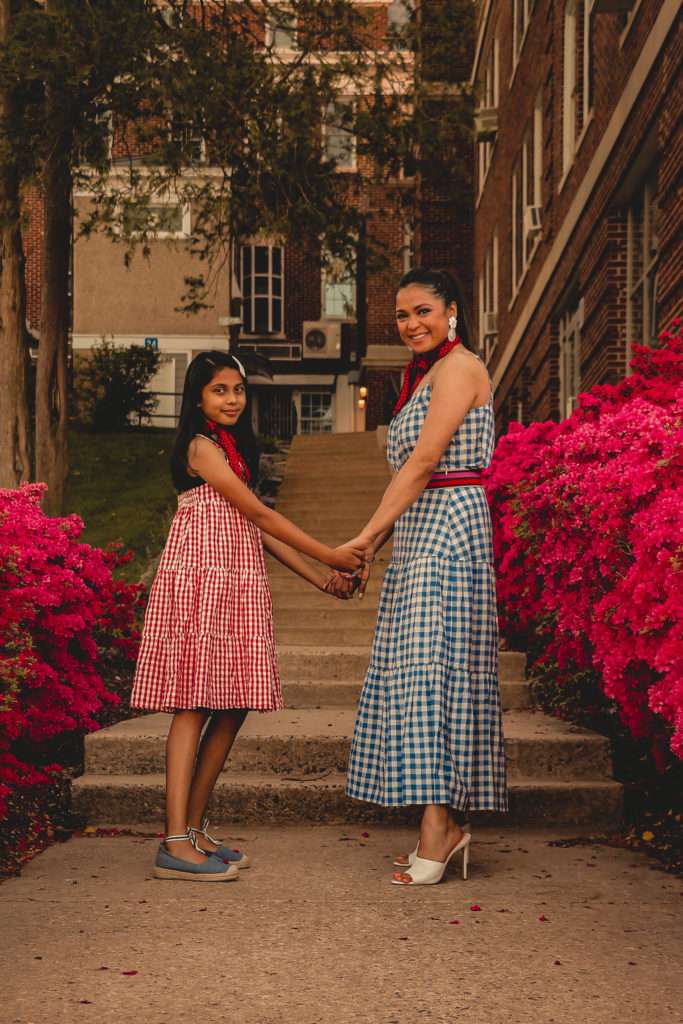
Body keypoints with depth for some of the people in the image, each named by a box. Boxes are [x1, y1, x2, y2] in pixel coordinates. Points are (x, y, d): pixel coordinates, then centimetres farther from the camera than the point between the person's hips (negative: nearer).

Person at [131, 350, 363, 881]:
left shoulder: (234, 448, 22)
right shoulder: (202, 447, -7)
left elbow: (258, 528, 19)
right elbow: (260, 514, -11)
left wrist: (320, 578, 14)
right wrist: (328, 554, -9)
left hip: (239, 583, 9)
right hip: (202, 577, -9)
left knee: (233, 706, 4)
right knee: (194, 705, -11)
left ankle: (195, 828, 11)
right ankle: (176, 843, -12)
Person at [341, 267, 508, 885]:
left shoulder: (459, 367, -7)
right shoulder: (425, 375, 23)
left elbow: (424, 461, -15)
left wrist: (367, 536, -16)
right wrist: (375, 544, 15)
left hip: (449, 524, -10)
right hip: (419, 533, 10)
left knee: (430, 666, -14)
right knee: (417, 670, 6)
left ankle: (439, 829, -14)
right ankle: (447, 822, 9)